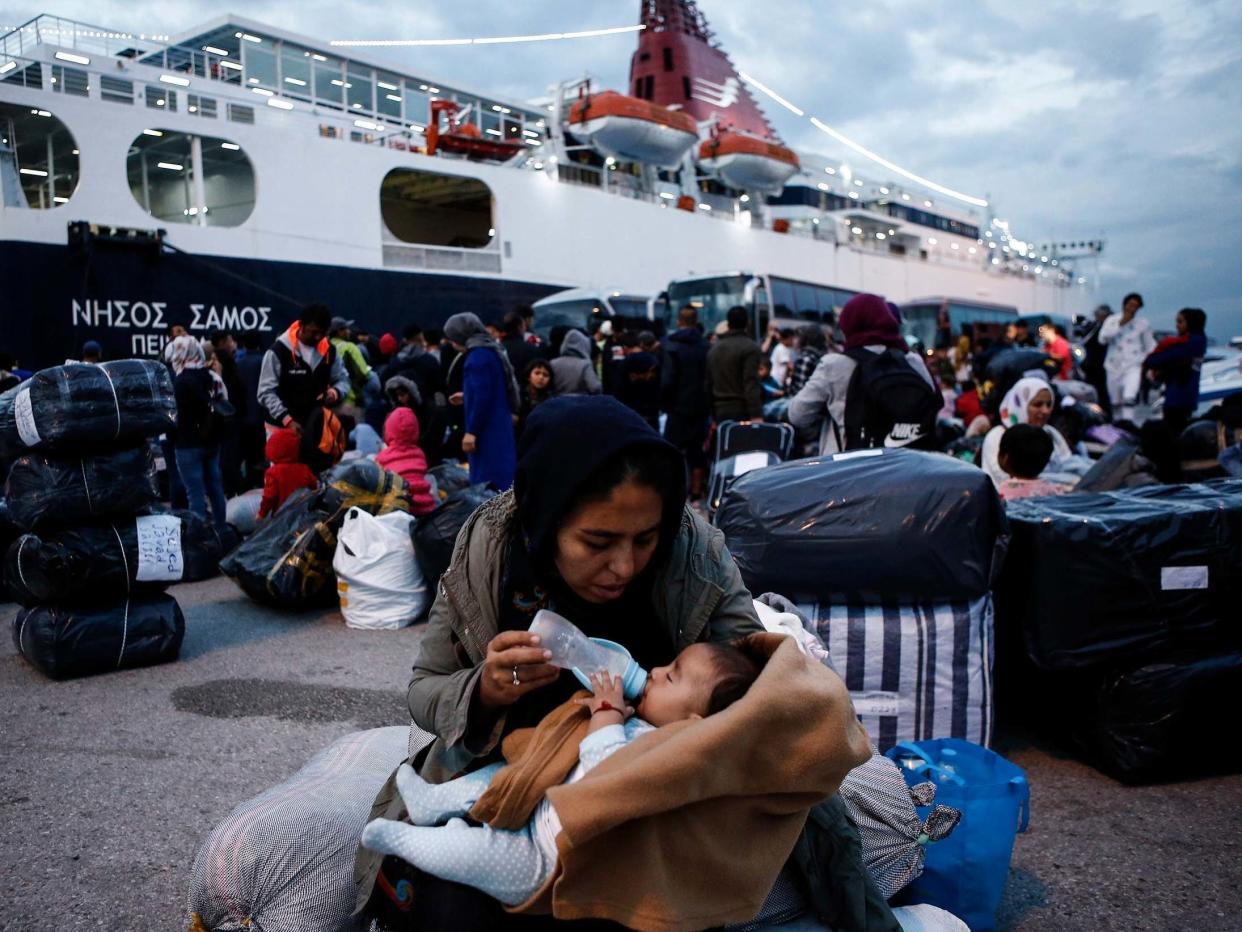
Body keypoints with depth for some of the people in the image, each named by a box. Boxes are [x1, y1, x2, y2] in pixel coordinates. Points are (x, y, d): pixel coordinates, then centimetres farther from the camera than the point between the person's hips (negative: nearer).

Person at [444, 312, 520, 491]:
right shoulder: (491, 350, 14)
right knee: (499, 478, 12)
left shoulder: (478, 356, -15)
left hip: (487, 430, -10)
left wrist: (471, 431, -19)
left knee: (487, 483, -5)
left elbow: (482, 396, -21)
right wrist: (466, 397, 29)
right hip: (497, 427, 10)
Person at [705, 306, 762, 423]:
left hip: (721, 412, 7)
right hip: (742, 411, -7)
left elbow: (709, 385, 18)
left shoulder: (713, 349, 15)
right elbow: (751, 384, -16)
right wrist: (756, 416, -20)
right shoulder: (750, 347, -7)